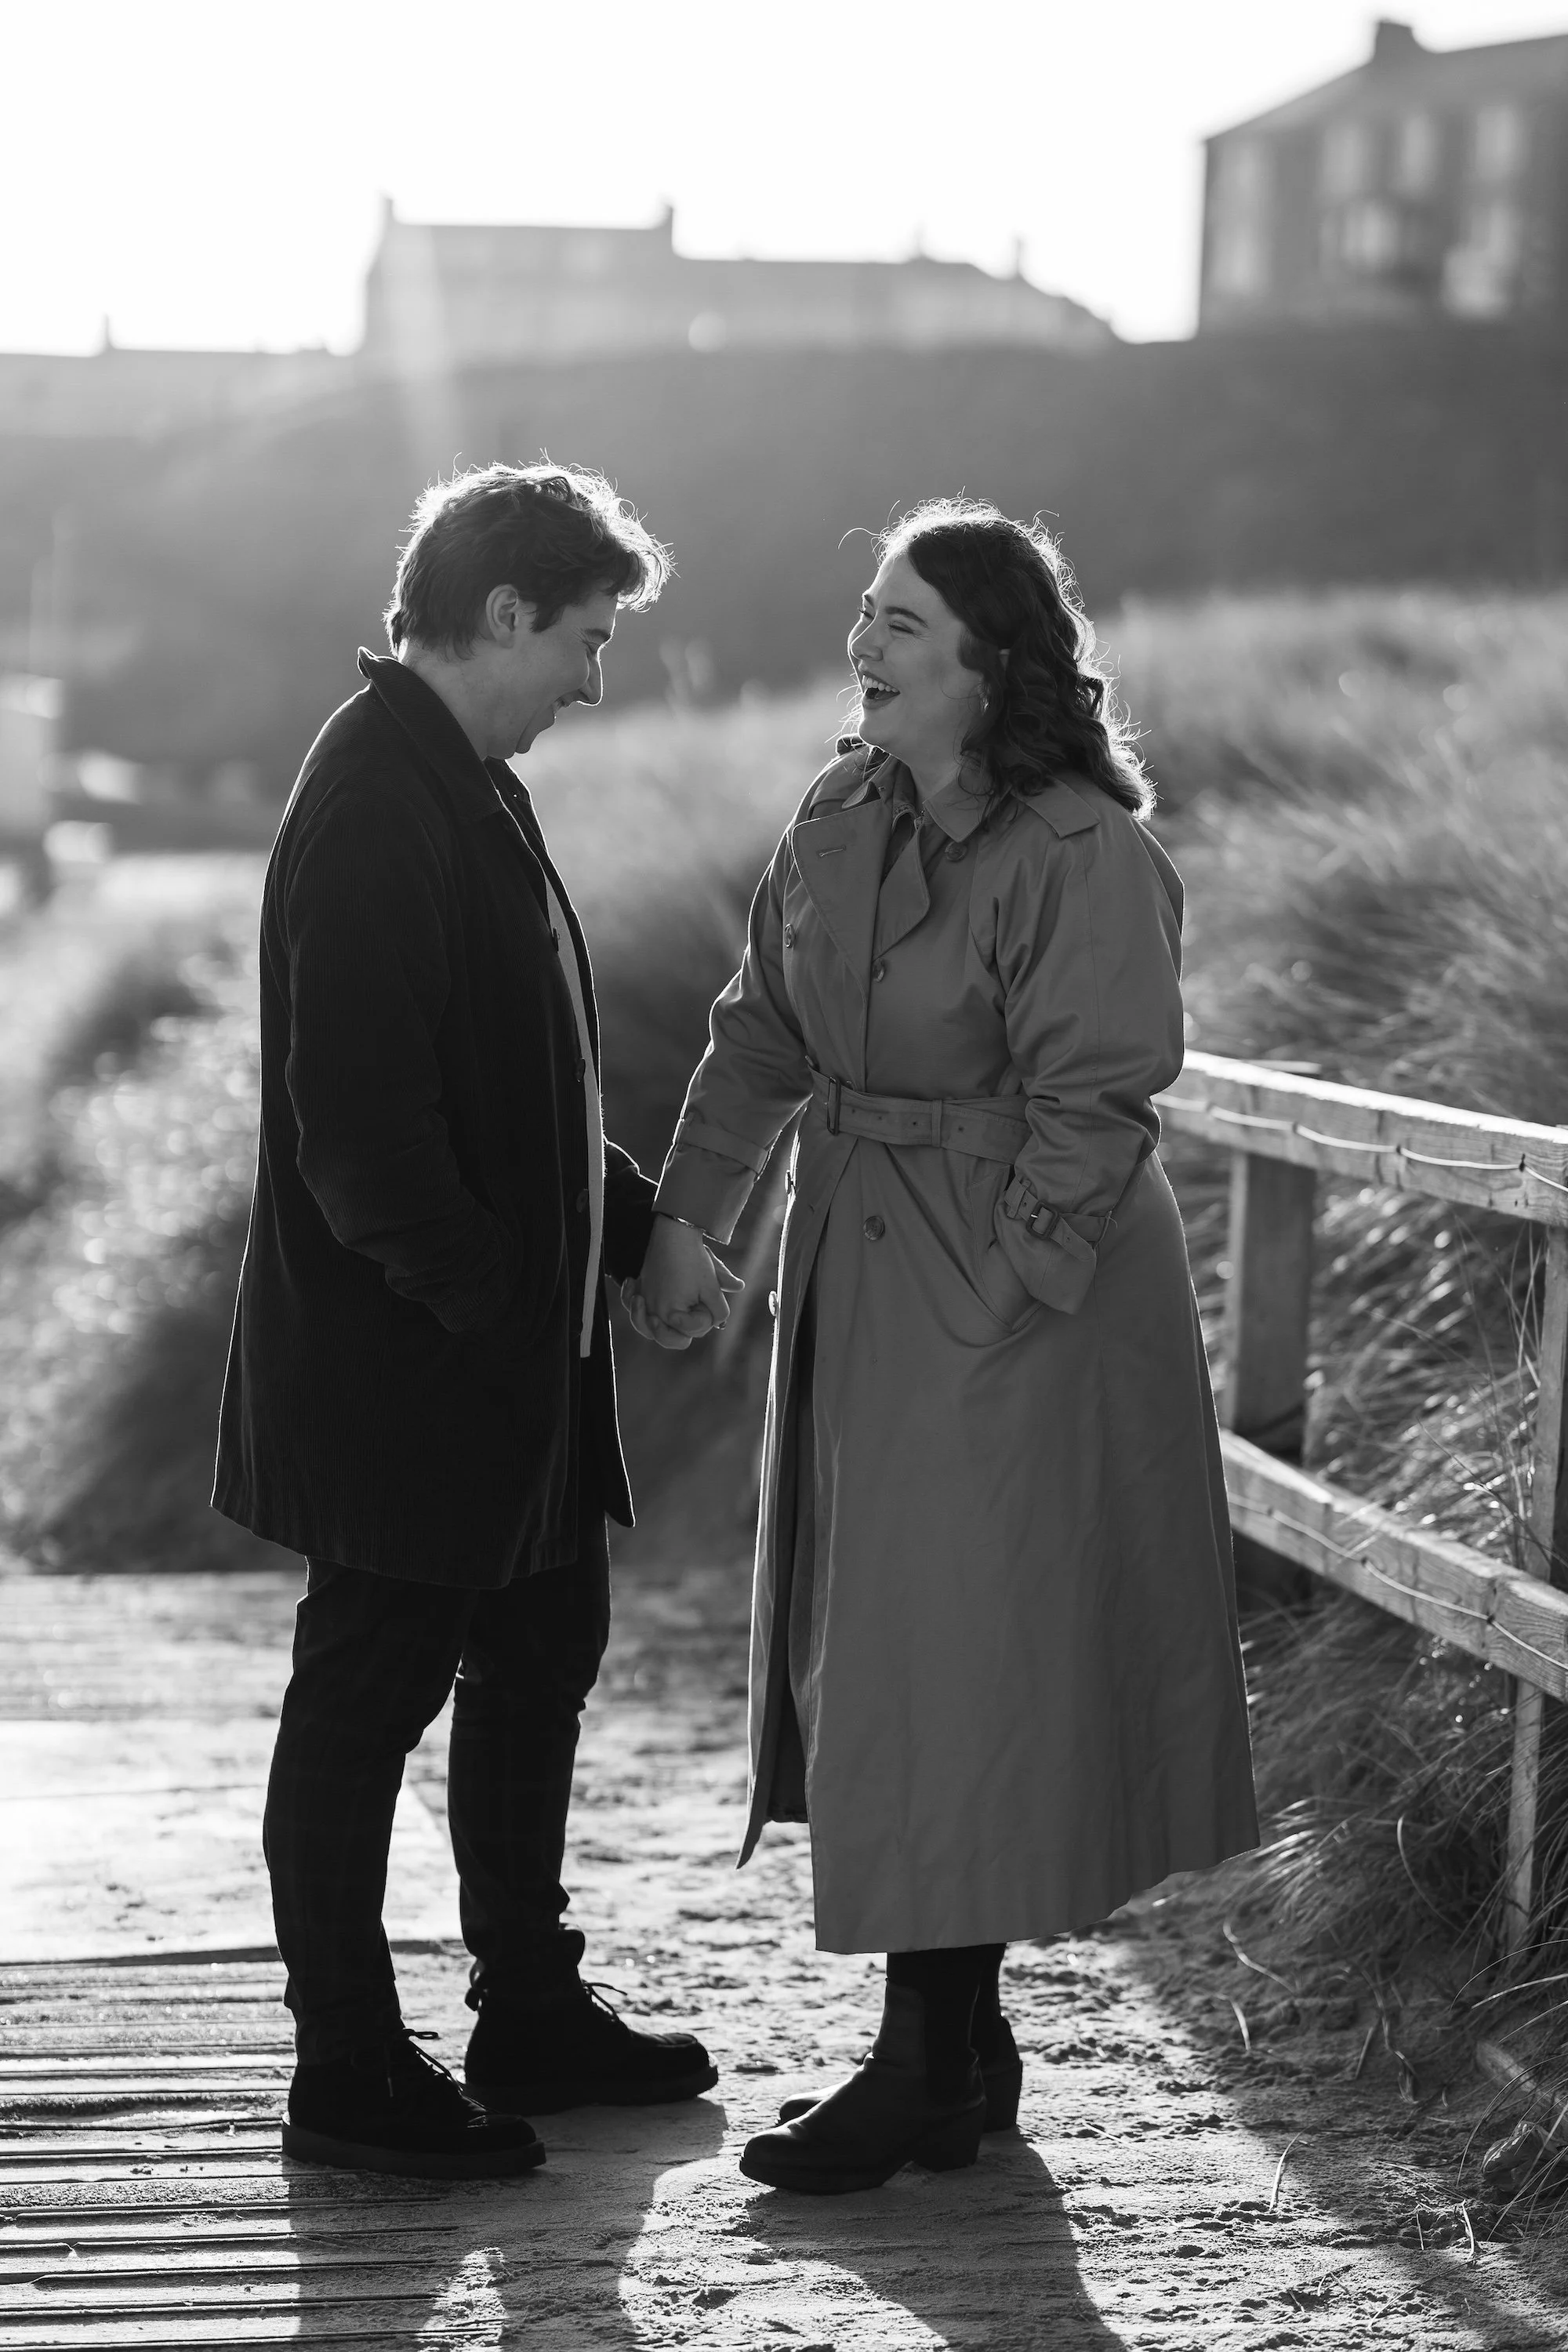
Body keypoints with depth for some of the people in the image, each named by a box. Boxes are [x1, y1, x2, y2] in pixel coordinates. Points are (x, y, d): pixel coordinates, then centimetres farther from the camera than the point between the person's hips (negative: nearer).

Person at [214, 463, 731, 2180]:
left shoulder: (465, 786, 12)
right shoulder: (372, 811, -20)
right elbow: (359, 1121, -25)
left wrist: (642, 1228, 13)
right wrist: (485, 1309, -20)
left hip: (509, 1349, 10)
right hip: (399, 1367, -10)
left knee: (543, 1653, 18)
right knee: (366, 1695, 1)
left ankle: (529, 2010, 32)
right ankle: (348, 2080, 12)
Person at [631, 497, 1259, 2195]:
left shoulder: (1084, 858, -19)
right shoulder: (846, 814, 4)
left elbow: (1092, 1107, -20)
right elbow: (764, 1031, 11)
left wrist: (991, 1306, -20)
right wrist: (686, 1214, 5)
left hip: (1017, 1304, -8)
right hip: (859, 1277, 8)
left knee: (967, 1668, -2)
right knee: (879, 1657, 13)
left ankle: (931, 2067, 8)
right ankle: (955, 2046, 25)